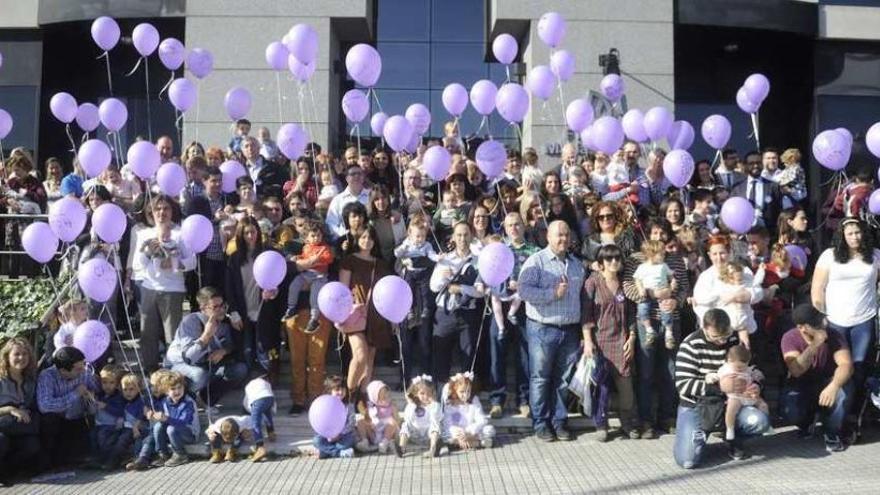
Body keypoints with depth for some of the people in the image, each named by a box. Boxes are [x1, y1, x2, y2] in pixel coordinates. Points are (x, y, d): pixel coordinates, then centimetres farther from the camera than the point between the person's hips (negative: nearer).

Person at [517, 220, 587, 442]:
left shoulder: (577, 265, 14)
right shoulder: (536, 262, -5)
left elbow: (584, 297, 20)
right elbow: (524, 290, -17)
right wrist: (553, 293, -18)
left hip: (570, 330, 5)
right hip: (543, 329, -5)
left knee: (564, 379, 9)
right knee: (541, 378, 3)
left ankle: (559, 421, 20)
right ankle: (540, 423, 13)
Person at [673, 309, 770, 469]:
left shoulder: (737, 340, -5)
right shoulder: (691, 344, -15)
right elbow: (683, 385, -19)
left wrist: (755, 386, -17)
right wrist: (719, 387, -30)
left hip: (730, 402, 3)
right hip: (695, 406, -3)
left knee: (761, 421, -27)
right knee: (688, 459, -22)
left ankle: (734, 440, 9)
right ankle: (700, 434, 15)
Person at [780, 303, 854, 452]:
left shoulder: (833, 336, -17)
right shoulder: (790, 338, -18)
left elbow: (846, 364, -32)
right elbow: (796, 371, -30)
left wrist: (833, 386, -51)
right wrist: (815, 345, -38)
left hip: (826, 383, 1)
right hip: (801, 386, 0)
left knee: (843, 390, -34)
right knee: (790, 410, -31)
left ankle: (832, 433, -6)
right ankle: (807, 422, 11)